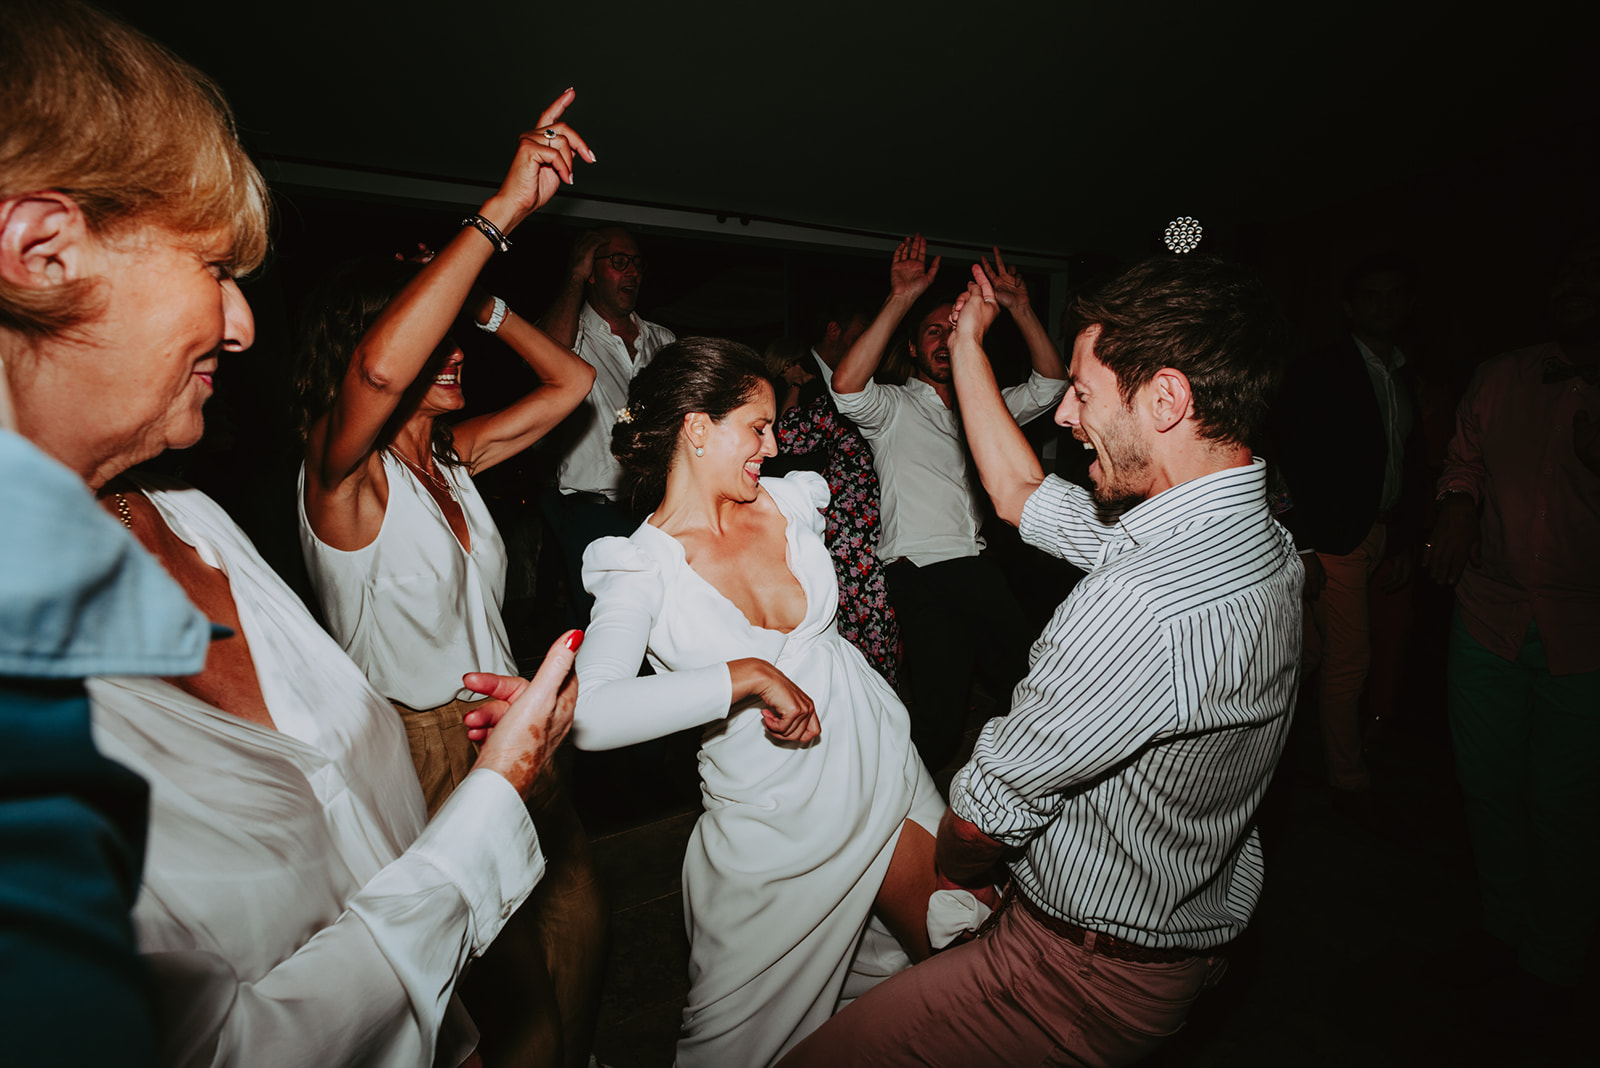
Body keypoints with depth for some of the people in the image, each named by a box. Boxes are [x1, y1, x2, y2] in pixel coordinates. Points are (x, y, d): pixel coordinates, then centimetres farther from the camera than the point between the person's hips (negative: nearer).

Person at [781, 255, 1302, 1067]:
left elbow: (989, 807, -23)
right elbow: (1020, 496, 5)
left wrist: (949, 872, 1)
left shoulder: (1143, 603, -36)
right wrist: (966, 344, 12)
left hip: (1095, 976, -8)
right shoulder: (1252, 535, -5)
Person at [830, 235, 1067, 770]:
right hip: (920, 576, -5)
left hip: (981, 567, 6)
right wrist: (901, 300, -20)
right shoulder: (893, 407, 4)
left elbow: (1049, 382, 11)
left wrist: (1020, 307, 0)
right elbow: (847, 387, -18)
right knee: (940, 719, -8)